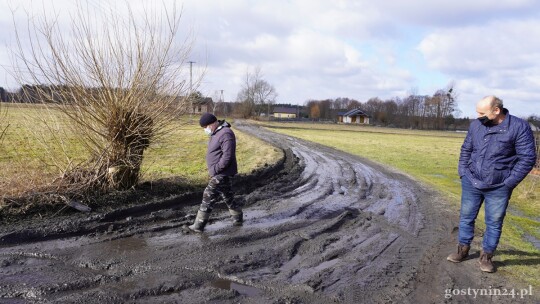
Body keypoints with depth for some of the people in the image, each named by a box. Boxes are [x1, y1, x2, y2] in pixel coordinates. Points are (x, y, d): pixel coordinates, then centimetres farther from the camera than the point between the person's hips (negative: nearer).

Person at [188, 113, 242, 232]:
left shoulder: (225, 134, -20)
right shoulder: (216, 133, 13)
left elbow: (227, 156, -25)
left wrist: (215, 169, -21)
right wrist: (214, 169, 10)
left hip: (222, 174, -10)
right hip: (219, 173, 10)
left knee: (209, 197, -5)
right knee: (227, 197, 18)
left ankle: (199, 225, 2)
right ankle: (238, 219, 29)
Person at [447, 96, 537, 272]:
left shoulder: (519, 127, -12)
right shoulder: (476, 125, 1)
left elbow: (527, 158, -11)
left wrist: (509, 183, -13)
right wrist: (462, 172, 5)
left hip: (498, 188, -3)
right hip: (471, 183, 4)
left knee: (494, 223, 8)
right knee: (466, 217, 12)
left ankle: (486, 257, 23)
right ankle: (463, 250, 27)